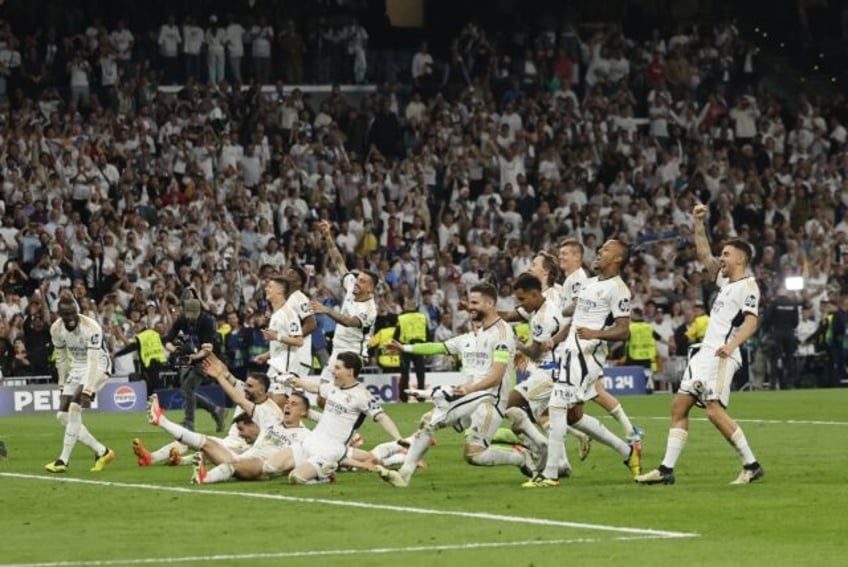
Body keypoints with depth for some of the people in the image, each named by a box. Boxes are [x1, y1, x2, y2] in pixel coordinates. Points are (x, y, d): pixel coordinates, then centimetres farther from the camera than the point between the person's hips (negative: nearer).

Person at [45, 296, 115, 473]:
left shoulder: (91, 328, -27)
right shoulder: (56, 329, -7)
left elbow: (93, 362, -32)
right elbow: (62, 359, 8)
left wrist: (87, 391, -39)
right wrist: (62, 385, 9)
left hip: (98, 367, -7)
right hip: (77, 369, 7)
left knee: (75, 407, -25)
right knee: (63, 416, -2)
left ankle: (64, 460, -23)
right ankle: (102, 452, 6)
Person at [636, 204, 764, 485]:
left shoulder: (748, 285, -7)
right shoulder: (725, 280, 19)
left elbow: (751, 321, -20)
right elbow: (704, 255, 28)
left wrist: (732, 344, -35)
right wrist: (699, 224, 19)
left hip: (722, 356, -10)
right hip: (705, 353, 10)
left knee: (714, 411, -19)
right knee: (679, 406, 5)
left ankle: (751, 466, -13)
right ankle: (667, 469, 4)